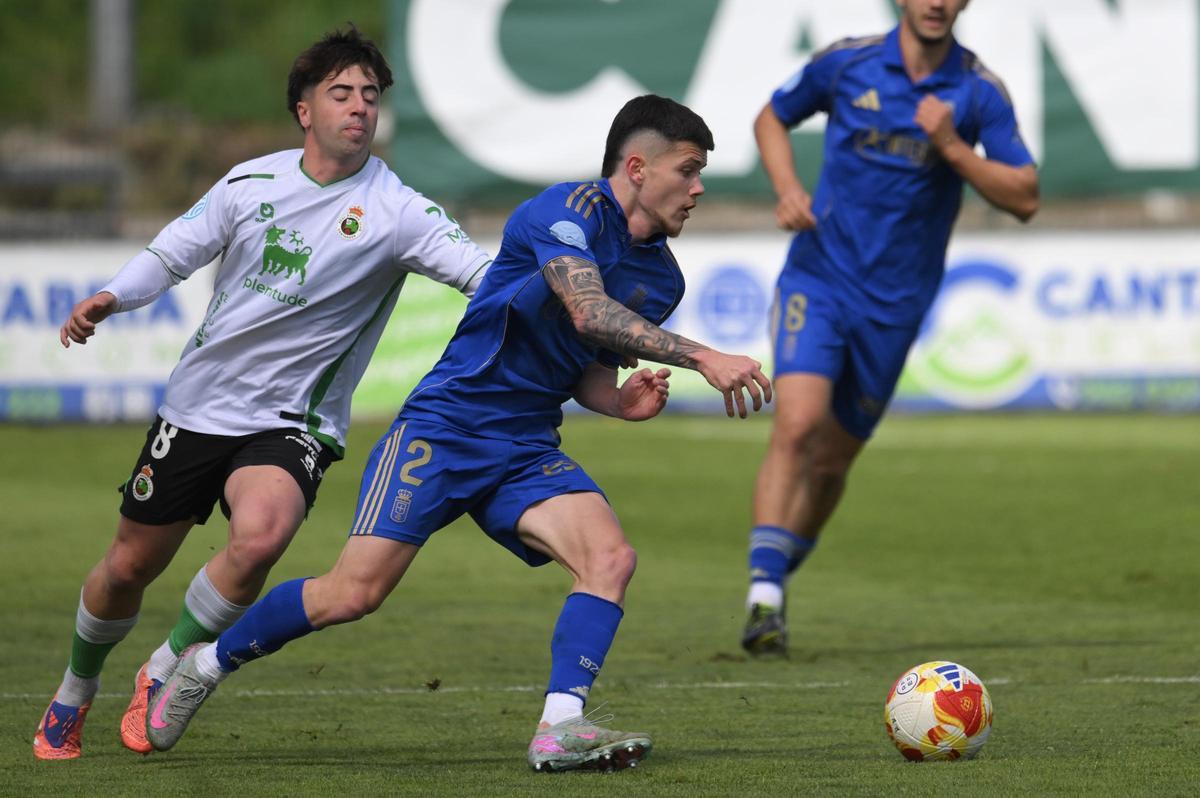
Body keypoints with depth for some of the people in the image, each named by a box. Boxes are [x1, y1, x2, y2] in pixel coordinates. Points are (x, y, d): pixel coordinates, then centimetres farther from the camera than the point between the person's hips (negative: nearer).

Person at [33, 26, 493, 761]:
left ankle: (165, 674, -7)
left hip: (289, 425, -3)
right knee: (130, 566, 9)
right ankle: (75, 693, 39)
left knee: (260, 537, -32)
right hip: (198, 404, 3)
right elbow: (174, 253, 11)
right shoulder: (252, 182, 1)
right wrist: (110, 299, -6)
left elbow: (480, 270, -22)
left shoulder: (394, 210, -11)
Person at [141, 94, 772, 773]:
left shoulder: (662, 277, 10)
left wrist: (623, 401, -5)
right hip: (446, 426, -7)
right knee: (353, 593, -9)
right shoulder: (573, 209, -14)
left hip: (529, 449, 7)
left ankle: (561, 728, -25)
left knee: (611, 557, -20)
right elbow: (589, 312, -31)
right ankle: (209, 663, 14)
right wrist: (700, 357, -36)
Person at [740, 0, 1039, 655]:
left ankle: (772, 587, 31)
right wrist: (787, 190, -4)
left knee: (831, 460, 10)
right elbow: (772, 118, 15)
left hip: (894, 305, 1)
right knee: (798, 424, -21)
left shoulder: (979, 91, -3)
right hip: (818, 276, -1)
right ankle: (763, 599, -22)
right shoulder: (845, 62, -2)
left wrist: (951, 146, -19)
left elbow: (1024, 198, -5)